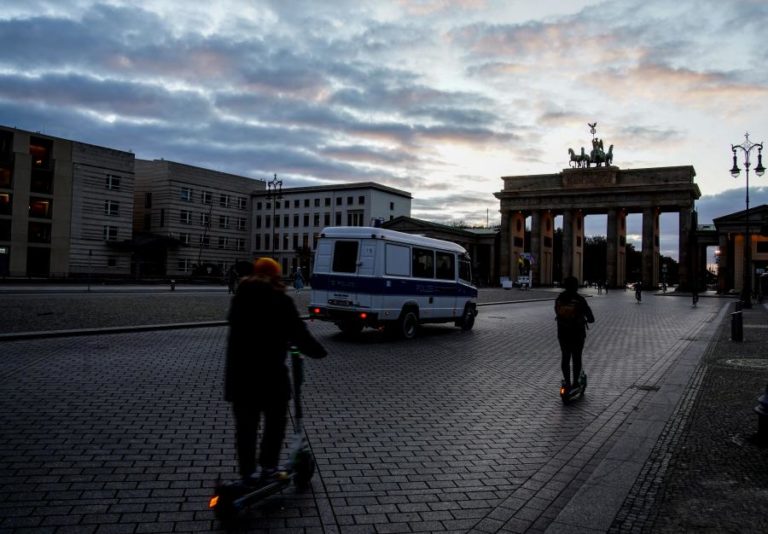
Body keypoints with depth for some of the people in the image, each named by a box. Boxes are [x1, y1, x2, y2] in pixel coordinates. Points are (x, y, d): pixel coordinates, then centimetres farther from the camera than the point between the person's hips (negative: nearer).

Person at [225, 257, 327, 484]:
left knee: (245, 425, 12)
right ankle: (268, 467, 13)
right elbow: (299, 334, -8)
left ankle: (248, 472, 15)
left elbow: (238, 330, 16)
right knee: (275, 422, 13)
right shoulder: (281, 301, -8)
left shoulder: (240, 298, 9)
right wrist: (318, 351, 6)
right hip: (270, 373, -4)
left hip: (239, 372, 5)